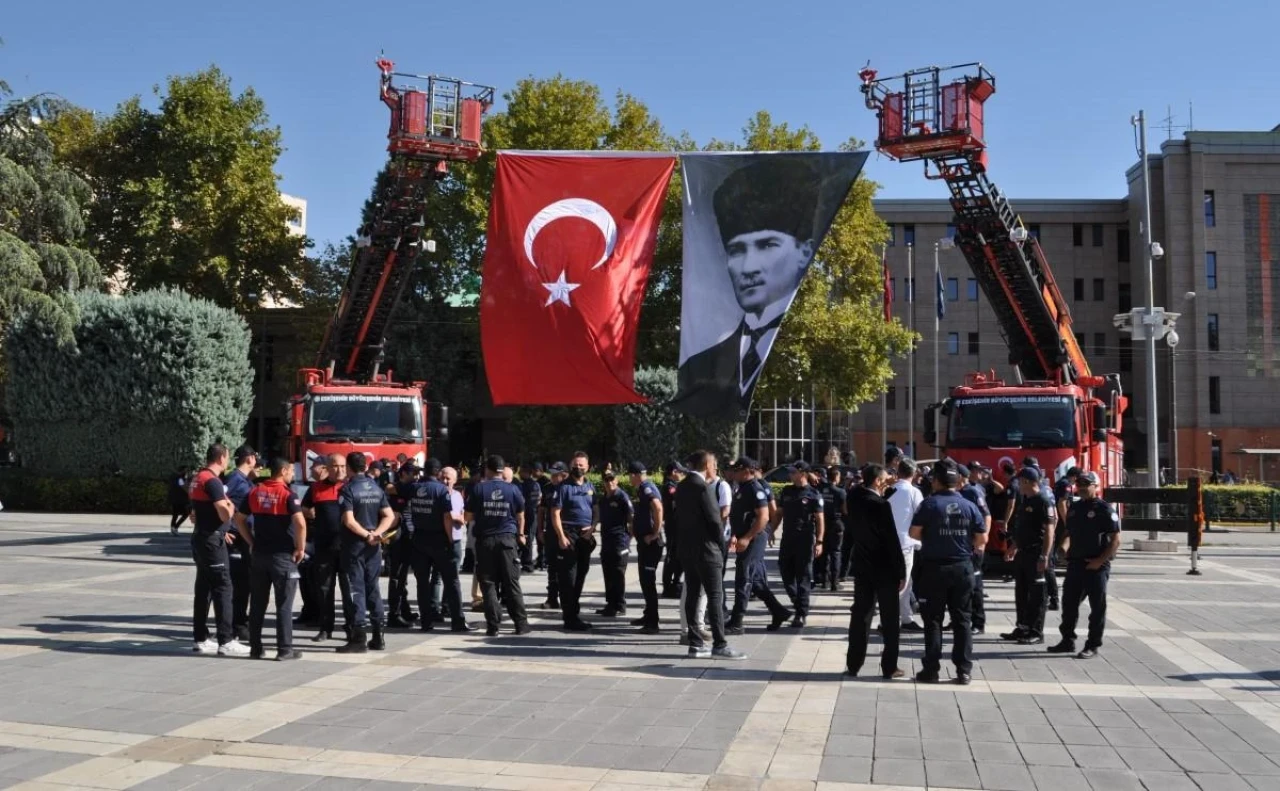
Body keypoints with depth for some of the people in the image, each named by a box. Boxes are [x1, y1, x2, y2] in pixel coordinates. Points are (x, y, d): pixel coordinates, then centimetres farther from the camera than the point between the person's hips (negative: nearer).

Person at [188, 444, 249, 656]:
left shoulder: (198, 479, 14)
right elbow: (225, 514, -24)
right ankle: (226, 641, -10)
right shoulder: (212, 481, -17)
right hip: (212, 541, -10)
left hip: (200, 538, 10)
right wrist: (231, 505, -2)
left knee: (203, 588, 13)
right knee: (222, 588, -9)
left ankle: (201, 639, 18)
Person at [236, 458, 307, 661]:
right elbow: (300, 523, -23)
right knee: (284, 604, 1)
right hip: (283, 554, -5)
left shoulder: (255, 492, 6)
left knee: (257, 603, 11)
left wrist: (251, 542, 13)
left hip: (259, 553, 5)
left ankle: (256, 648, 16)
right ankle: (284, 649, 3)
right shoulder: (288, 495, -12)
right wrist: (300, 548, -11)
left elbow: (239, 519, 10)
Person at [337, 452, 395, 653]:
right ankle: (378, 636, 14)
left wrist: (366, 535, -11)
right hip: (374, 546, 6)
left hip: (354, 544, -6)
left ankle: (358, 638, -4)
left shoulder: (348, 489, -11)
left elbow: (349, 520, -20)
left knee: (357, 589, -3)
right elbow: (389, 516, 3)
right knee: (373, 588, 13)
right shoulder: (376, 488, 8)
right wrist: (376, 533, -8)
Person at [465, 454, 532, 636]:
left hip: (485, 540, -1)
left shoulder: (478, 489, -2)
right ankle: (521, 624, 7)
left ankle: (493, 626, 2)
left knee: (488, 584, 4)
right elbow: (520, 516, 9)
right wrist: (520, 534, 25)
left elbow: (468, 517, 1)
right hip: (508, 539, 1)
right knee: (511, 583, 6)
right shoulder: (513, 489, 1)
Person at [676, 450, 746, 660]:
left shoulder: (681, 487, 11)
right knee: (715, 596, -6)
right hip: (706, 548, -8)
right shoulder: (703, 487, -15)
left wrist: (686, 538, 14)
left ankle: (696, 643, 9)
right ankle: (719, 645, -6)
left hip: (687, 548, 8)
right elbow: (715, 519, -15)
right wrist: (721, 545, -2)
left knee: (692, 595, 8)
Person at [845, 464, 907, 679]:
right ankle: (889, 667, 8)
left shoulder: (854, 500, 0)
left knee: (860, 615, 10)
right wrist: (901, 572, -11)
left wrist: (882, 492, 11)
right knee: (889, 618, 4)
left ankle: (853, 665, 12)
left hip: (862, 567, 6)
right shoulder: (881, 505, -18)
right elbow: (893, 541, -17)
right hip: (885, 569, -6)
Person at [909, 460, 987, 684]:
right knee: (962, 619, 8)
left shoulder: (930, 503, -7)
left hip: (934, 567, -3)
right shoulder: (970, 506, 2)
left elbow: (914, 533, -8)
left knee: (933, 619, 4)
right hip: (963, 567, 3)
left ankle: (931, 669, 5)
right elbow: (982, 539, 2)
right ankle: (963, 670, 8)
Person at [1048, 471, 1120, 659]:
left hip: (1097, 566, -7)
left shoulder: (1105, 509, -8)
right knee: (1069, 603, 10)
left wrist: (1100, 561, -16)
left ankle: (1092, 646, 9)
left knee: (1097, 607, 2)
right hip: (1075, 563, 7)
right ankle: (1068, 641, 22)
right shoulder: (1074, 508, 12)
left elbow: (1115, 540, -10)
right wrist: (1064, 547, 5)